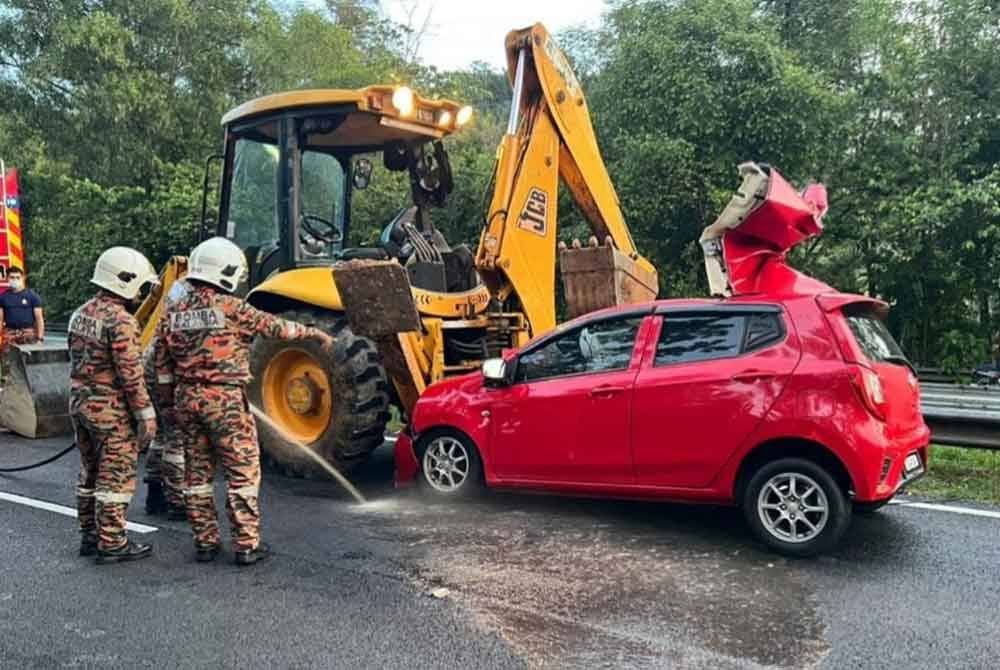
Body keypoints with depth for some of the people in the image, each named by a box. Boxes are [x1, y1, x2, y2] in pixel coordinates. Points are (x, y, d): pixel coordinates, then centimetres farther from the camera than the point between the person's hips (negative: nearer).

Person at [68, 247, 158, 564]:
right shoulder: (120, 321, -19)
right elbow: (131, 375, -21)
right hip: (111, 409, -9)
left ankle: (90, 536, 27)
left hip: (80, 403, 9)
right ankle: (112, 544, 6)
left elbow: (77, 362, 16)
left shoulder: (81, 314, 9)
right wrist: (146, 415, -15)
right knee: (116, 477, 0)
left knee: (90, 474, 17)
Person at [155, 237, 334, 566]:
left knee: (197, 472, 13)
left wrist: (168, 401, 22)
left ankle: (205, 542, 20)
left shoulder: (173, 313, 7)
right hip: (225, 399, -6)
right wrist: (315, 333, 8)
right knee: (242, 472, 2)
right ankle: (246, 545, 5)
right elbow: (274, 327, -5)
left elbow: (163, 367, 11)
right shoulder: (231, 308, -12)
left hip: (187, 398, 6)